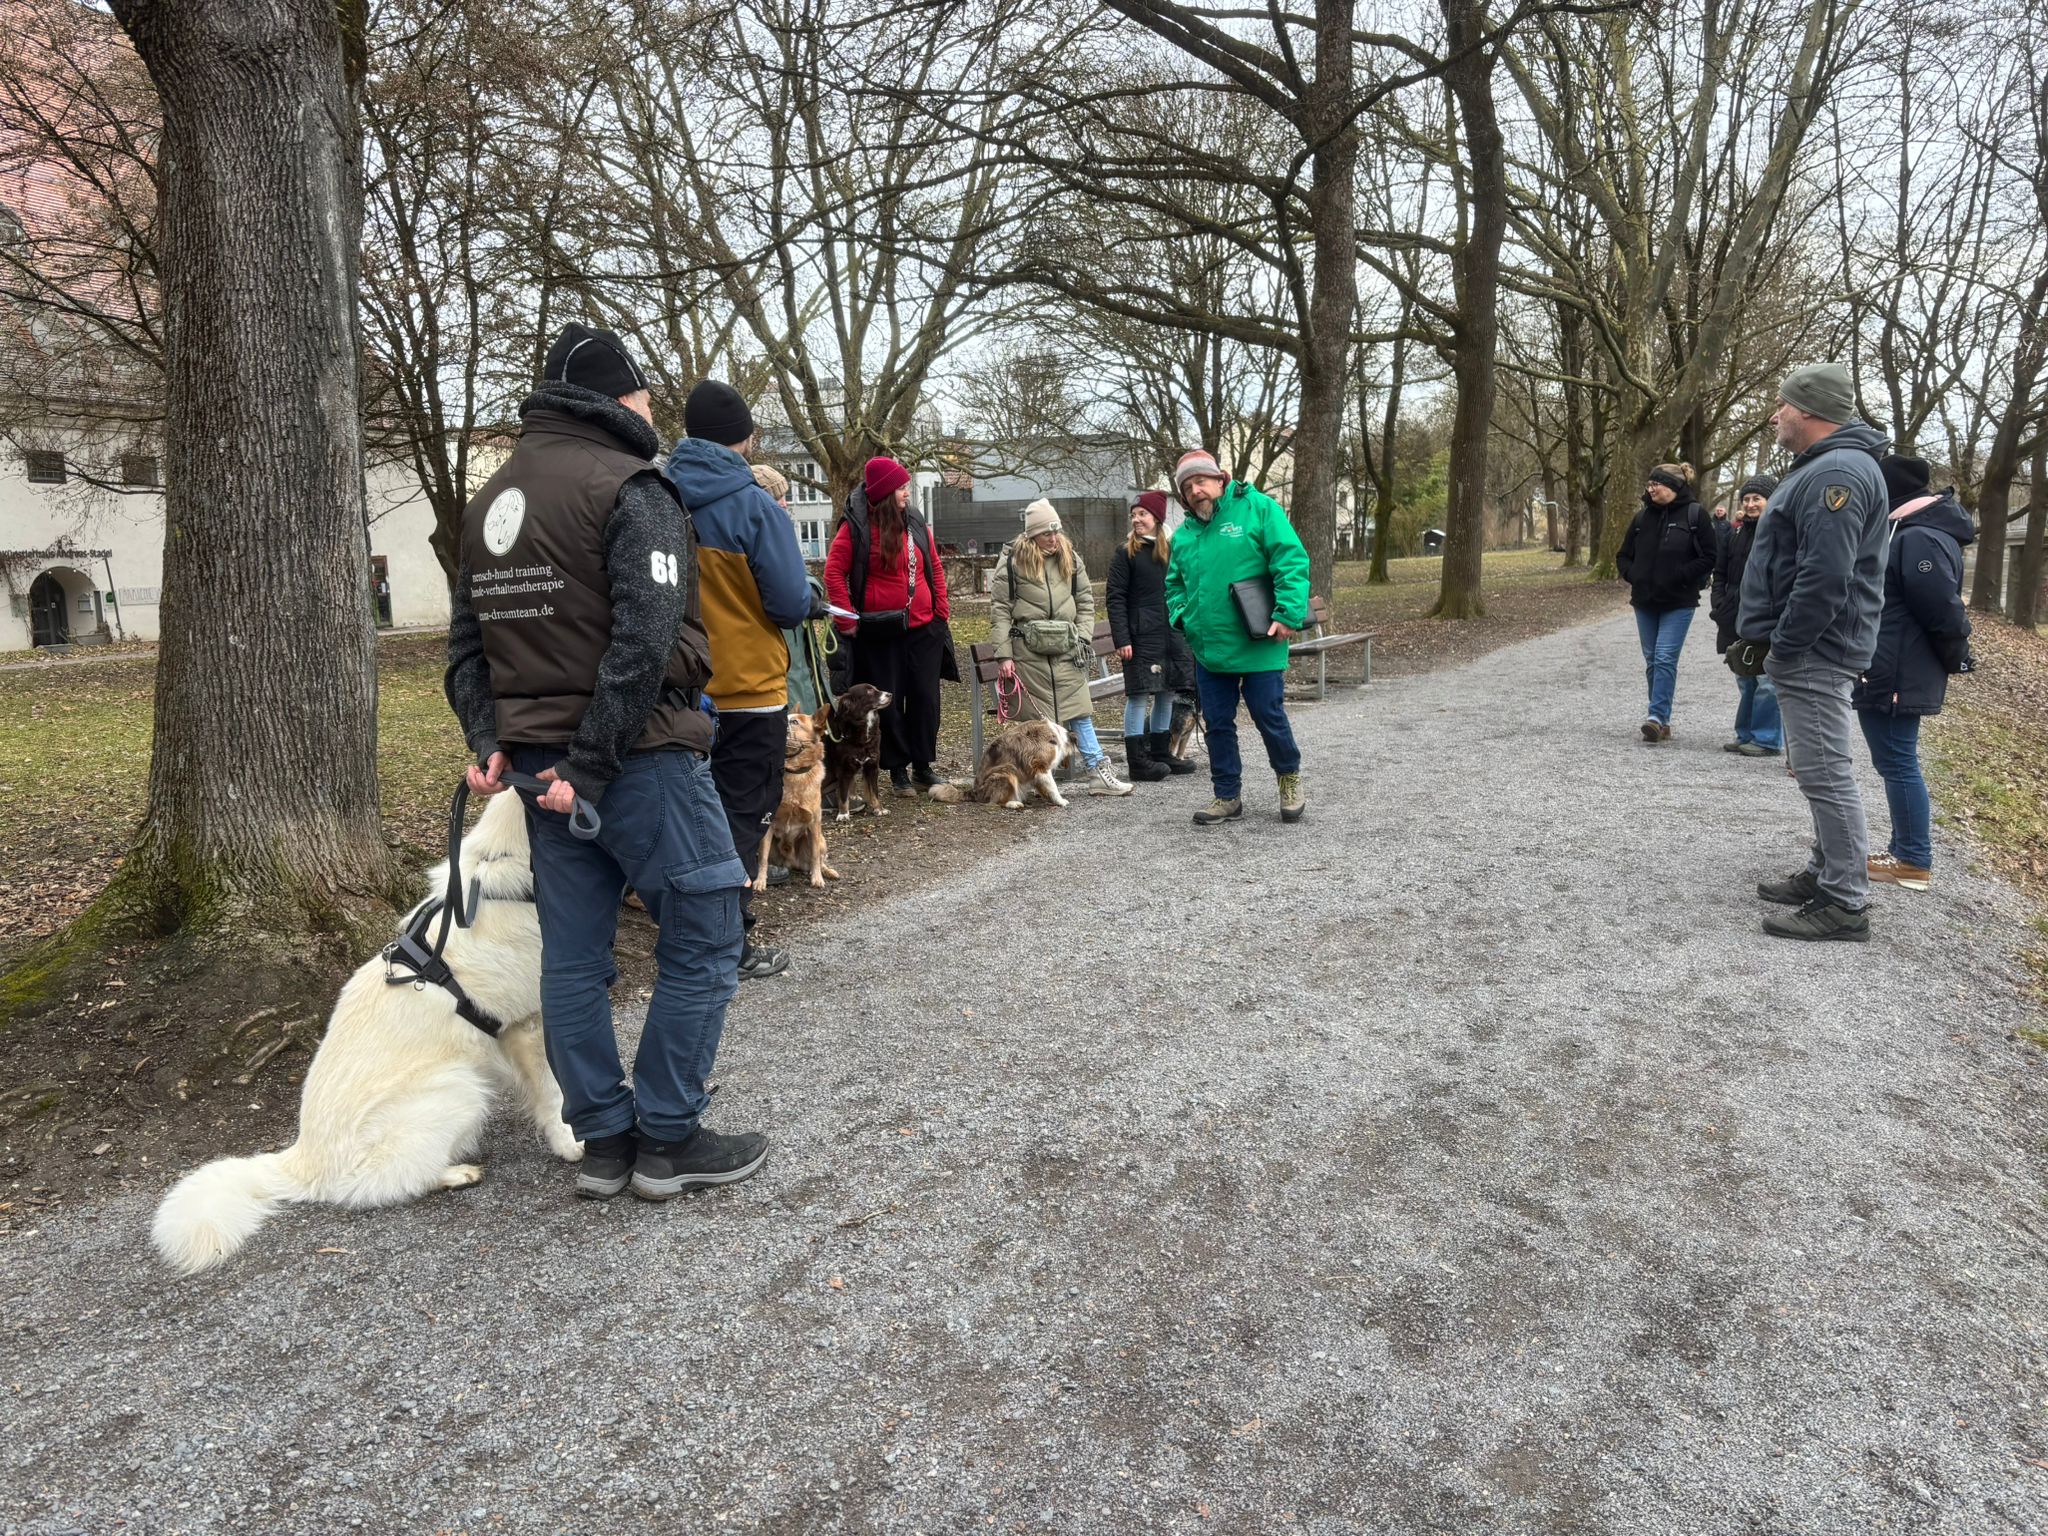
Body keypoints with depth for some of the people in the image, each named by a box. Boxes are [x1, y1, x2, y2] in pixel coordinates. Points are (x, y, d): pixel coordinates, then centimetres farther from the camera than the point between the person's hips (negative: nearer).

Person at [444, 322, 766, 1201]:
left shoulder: (491, 499, 16)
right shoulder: (628, 487, -10)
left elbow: (467, 642, 14)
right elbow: (645, 642, -21)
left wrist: (489, 740, 4)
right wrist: (591, 766, -19)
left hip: (540, 761, 8)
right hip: (640, 758, -8)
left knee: (573, 957, 11)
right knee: (702, 944, 2)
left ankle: (603, 1141, 20)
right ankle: (667, 1141, 8)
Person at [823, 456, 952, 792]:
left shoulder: (915, 525, 8)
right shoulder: (855, 527, -6)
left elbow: (935, 569, 15)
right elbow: (834, 572, -7)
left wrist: (942, 610, 8)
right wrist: (846, 618, -10)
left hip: (924, 628, 4)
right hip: (880, 633, -4)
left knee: (925, 699, 6)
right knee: (889, 702, 5)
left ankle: (923, 766, 18)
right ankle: (898, 768, 16)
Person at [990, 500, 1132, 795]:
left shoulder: (1070, 557, 10)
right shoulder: (1012, 560, -2)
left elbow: (1086, 601, 14)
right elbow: (999, 610, -3)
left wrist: (1082, 638, 1)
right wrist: (1004, 655, -7)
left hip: (1065, 649, 3)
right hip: (1029, 650, -3)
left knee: (1080, 710, 3)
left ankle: (1099, 773, 6)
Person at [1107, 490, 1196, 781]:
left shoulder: (1173, 549, 14)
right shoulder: (1125, 552, -1)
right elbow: (1115, 597, -7)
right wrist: (1121, 639, -15)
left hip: (1172, 635, 6)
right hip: (1141, 636, -6)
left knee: (1167, 694, 10)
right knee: (1139, 695, -6)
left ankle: (1161, 753, 21)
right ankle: (1137, 761, -1)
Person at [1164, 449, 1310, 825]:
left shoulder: (1258, 508, -6)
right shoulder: (1184, 534, 10)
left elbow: (1292, 561, -13)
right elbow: (1175, 584, 22)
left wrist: (1288, 614, -21)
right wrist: (1180, 615, 3)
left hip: (1259, 646, -5)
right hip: (1208, 650, 5)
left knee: (1270, 716, 5)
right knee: (1217, 723, 10)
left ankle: (1289, 779, 30)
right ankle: (1227, 796, 23)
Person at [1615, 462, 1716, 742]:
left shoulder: (1694, 515, -6)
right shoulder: (1643, 517, 8)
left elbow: (1708, 558, -8)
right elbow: (1623, 555, 16)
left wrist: (1678, 577, -15)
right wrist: (1632, 576, -2)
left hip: (1678, 603, -5)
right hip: (1645, 602, 5)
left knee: (1665, 658, -13)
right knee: (1652, 661, 8)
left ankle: (1657, 716, -14)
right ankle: (1661, 719, 16)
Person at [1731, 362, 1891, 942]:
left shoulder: (1837, 472, -19)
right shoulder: (1823, 467, 17)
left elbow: (1825, 578, -26)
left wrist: (1780, 645, -19)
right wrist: (1764, 637, 16)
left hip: (1812, 653, -11)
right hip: (1807, 649, 11)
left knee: (1824, 773, -7)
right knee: (1819, 769, 17)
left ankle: (1844, 904, -2)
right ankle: (1826, 874, 28)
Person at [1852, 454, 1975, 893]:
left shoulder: (1921, 538, -20)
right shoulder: (1910, 532, 13)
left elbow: (1943, 611, -20)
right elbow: (1941, 610, 22)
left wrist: (1955, 658, -6)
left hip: (1897, 676, -10)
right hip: (1890, 672, 10)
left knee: (1898, 763, -4)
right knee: (1896, 762, 15)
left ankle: (1915, 863, 3)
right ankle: (1904, 851, 23)